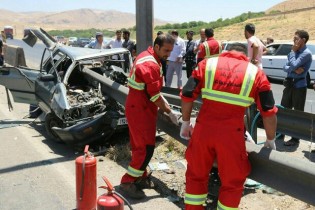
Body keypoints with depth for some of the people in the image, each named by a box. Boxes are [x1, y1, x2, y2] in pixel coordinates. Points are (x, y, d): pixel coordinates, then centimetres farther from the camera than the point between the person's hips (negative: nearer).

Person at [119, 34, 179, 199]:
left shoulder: (147, 57, 11)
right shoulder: (151, 65, -21)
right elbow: (155, 96, -20)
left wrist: (163, 102, 11)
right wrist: (169, 112, -11)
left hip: (138, 106, 10)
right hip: (140, 109, -10)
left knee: (140, 145, 17)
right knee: (146, 148, -6)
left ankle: (140, 177, 29)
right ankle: (127, 183, 1)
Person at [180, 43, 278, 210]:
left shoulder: (207, 63, 8)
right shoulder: (256, 73, 7)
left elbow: (187, 95, 4)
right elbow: (269, 113, 6)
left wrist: (186, 123, 16)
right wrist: (270, 140, 19)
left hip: (203, 129, 2)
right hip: (231, 134, -1)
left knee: (196, 175, 22)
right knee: (232, 182, 19)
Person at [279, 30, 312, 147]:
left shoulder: (306, 53, -13)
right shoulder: (295, 52, 13)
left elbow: (293, 65, -23)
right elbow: (285, 67, 6)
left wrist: (293, 51, -9)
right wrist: (294, 70, -15)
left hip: (299, 86, -8)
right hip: (289, 84, 8)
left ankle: (295, 139, 8)